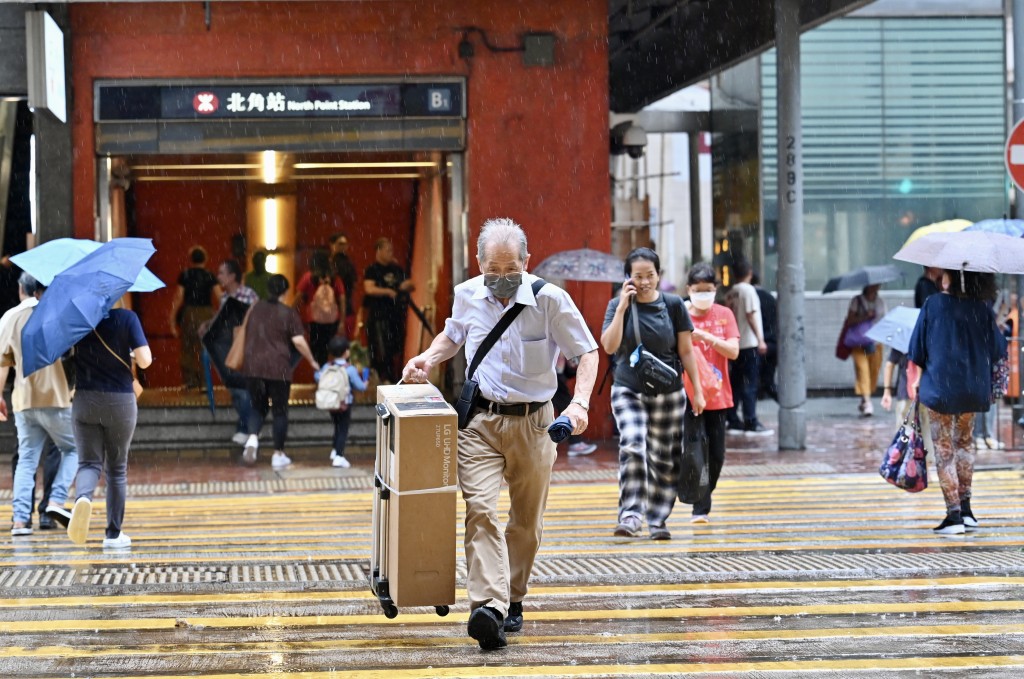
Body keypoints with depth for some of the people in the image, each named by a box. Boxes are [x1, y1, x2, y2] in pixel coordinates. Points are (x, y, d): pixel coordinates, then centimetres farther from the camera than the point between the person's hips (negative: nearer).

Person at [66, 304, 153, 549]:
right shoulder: (126, 318, -9)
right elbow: (145, 361, -14)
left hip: (85, 400, 1)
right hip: (120, 401, -1)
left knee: (89, 463, 5)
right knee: (117, 468, 12)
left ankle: (83, 497, -30)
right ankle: (114, 534, 15)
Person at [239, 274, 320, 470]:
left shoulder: (255, 309, 9)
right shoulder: (288, 313, -5)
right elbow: (299, 341, -11)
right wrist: (312, 362, 2)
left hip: (253, 365, 4)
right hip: (278, 367, -4)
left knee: (258, 406, 16)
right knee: (280, 410, 7)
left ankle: (252, 438, -11)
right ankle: (278, 455, 10)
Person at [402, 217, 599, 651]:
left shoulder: (550, 299, -10)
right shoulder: (467, 295, 0)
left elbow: (587, 352, -3)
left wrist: (580, 403, -18)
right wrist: (428, 358, 3)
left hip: (533, 422, -1)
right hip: (481, 419, 1)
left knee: (527, 520, 10)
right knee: (480, 508, -18)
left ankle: (512, 598, 29)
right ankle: (489, 605, -30)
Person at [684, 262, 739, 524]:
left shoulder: (724, 315, 5)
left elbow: (733, 351, -6)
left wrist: (705, 336, -17)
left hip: (718, 396, 3)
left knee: (717, 455, 7)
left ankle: (704, 499, 25)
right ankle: (700, 509, -5)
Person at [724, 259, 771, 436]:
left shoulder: (731, 293, 12)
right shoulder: (748, 290, -8)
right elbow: (751, 316, -14)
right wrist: (760, 339, -15)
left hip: (735, 343, 7)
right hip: (749, 343, -7)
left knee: (735, 383, 10)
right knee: (750, 385, -7)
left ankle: (732, 421, 11)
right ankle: (751, 423, -8)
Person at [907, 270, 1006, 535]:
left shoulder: (933, 304, -9)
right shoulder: (983, 309, -2)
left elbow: (917, 350, -4)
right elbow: (998, 350, 5)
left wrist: (913, 380, 10)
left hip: (939, 387, -3)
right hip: (973, 388, 3)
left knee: (944, 449, 4)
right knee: (964, 441, 22)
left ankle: (954, 515, -1)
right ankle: (966, 510, 20)